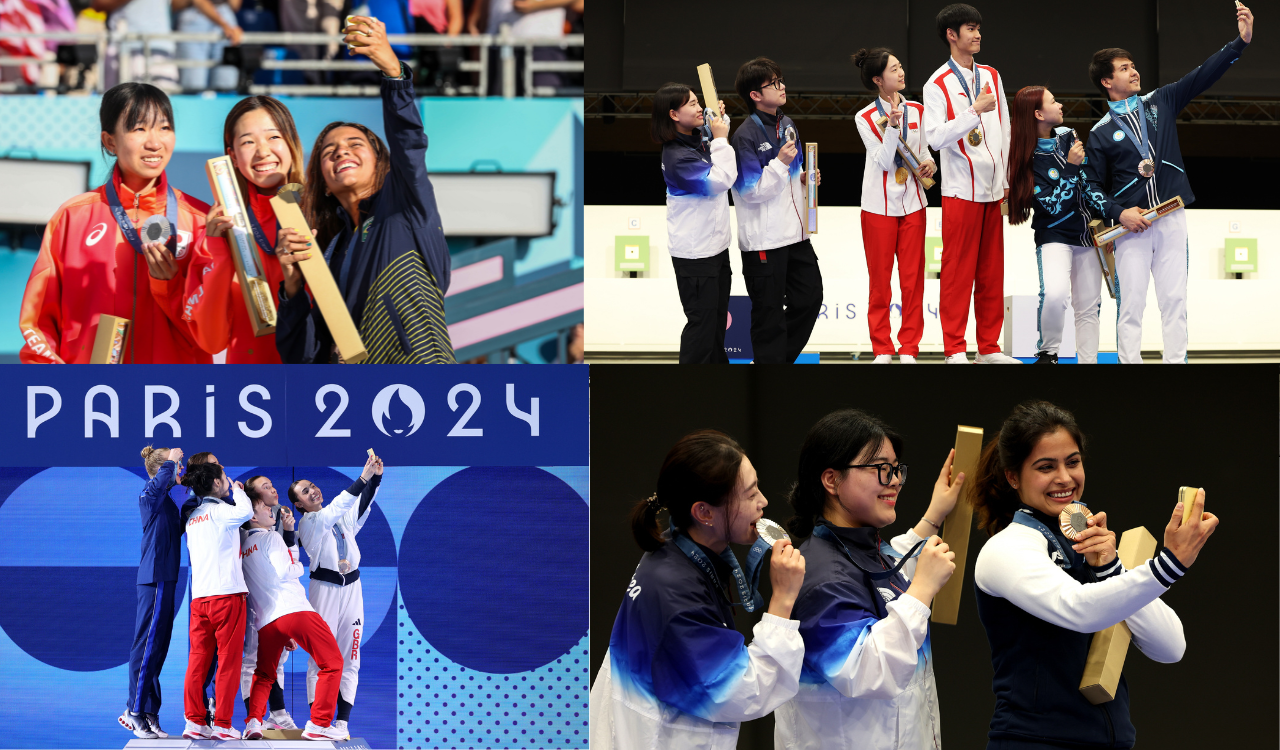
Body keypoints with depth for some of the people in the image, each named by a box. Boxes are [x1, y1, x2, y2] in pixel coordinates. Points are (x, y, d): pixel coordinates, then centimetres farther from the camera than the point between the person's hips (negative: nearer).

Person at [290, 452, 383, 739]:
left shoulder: (343, 518, 14)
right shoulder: (309, 522, -4)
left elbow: (362, 505, -1)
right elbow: (336, 508, -18)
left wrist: (375, 478, -17)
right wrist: (363, 478, -26)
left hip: (351, 587, 5)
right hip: (324, 587, -5)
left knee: (349, 658, 1)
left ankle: (342, 723, -1)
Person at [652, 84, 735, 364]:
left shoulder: (698, 141, 5)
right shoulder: (677, 156, -24)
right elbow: (719, 181, -29)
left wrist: (721, 119, 9)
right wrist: (720, 140, -20)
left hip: (715, 245, 9)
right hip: (695, 254, -9)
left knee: (718, 316, 21)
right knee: (702, 321, -2)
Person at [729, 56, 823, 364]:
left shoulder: (787, 125, 11)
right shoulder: (746, 136, -15)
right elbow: (751, 191, -18)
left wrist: (804, 178, 5)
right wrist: (780, 163, -24)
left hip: (794, 232, 8)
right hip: (764, 241, -8)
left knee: (810, 296, 15)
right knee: (769, 313, 1)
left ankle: (782, 356, 29)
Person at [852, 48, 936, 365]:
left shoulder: (916, 111, 4)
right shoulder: (866, 118, -8)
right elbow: (884, 161, -15)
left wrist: (929, 163, -6)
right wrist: (892, 125, -27)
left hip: (912, 205, 3)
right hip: (879, 206, -3)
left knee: (913, 279, 3)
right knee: (880, 281, 3)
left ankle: (909, 348, 10)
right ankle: (882, 349, 12)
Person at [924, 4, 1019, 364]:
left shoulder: (991, 76, 12)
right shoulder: (938, 85, -6)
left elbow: (1004, 130, 16)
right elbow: (935, 137, -17)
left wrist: (1008, 178, 12)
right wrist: (974, 111, -23)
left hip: (994, 189, 6)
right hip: (961, 191, -6)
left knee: (992, 270, 8)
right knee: (957, 271, -3)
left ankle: (989, 347, 14)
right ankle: (955, 350, 1)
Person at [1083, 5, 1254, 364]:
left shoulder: (1160, 102, 11)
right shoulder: (1101, 133, 4)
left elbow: (1203, 75, 6)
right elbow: (1094, 187, 4)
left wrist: (1241, 41, -4)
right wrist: (1119, 213, -13)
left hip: (1171, 219, 3)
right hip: (1131, 223, -3)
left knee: (1175, 299, 1)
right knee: (1131, 302, -6)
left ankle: (1177, 362, 2)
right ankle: (1129, 363, -3)